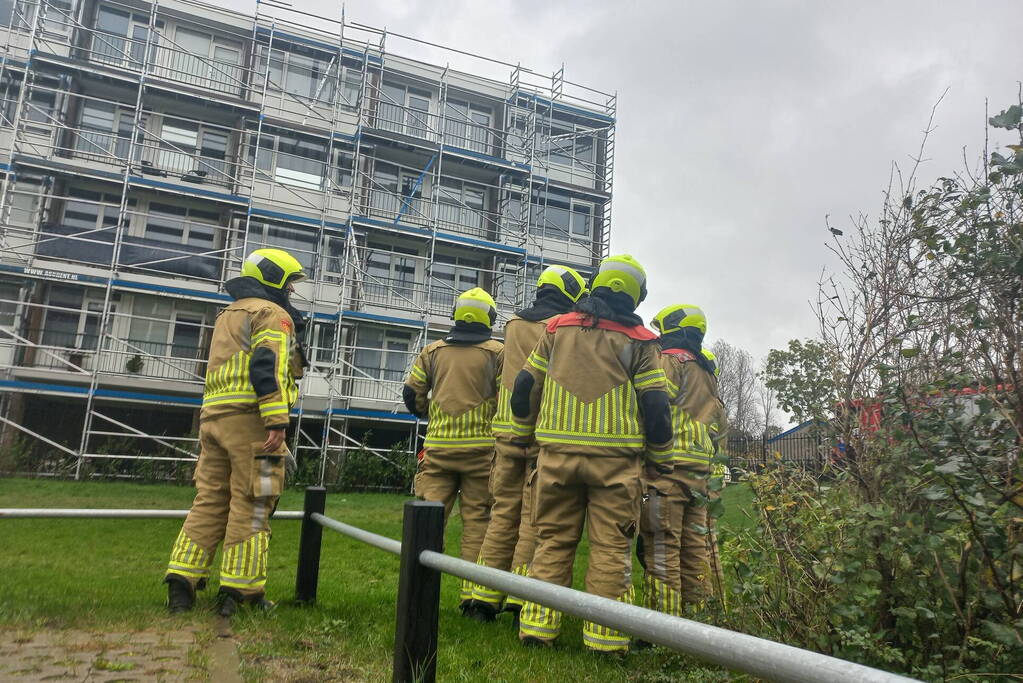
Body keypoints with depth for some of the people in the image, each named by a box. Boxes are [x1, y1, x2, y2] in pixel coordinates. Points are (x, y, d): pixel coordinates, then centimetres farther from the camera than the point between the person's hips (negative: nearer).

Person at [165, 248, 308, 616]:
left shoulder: (228, 315, 26)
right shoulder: (272, 314, -3)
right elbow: (268, 368, -17)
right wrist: (277, 422, -23)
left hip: (213, 416, 9)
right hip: (250, 419, -8)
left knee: (210, 500, 11)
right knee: (251, 505, -3)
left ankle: (182, 579, 7)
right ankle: (239, 590, 0)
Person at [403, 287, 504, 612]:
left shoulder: (433, 351, 7)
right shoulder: (497, 352, -1)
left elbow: (412, 394, 8)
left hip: (438, 445, 2)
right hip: (480, 448, -2)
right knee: (476, 520, 5)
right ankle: (472, 594, 7)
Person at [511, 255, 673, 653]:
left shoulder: (558, 329, 10)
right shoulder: (638, 341, 2)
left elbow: (524, 386, 11)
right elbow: (655, 405, -1)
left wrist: (525, 435, 23)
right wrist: (658, 457, 11)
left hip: (557, 453, 3)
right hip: (615, 457, -2)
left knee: (553, 539, 11)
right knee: (611, 546, 5)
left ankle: (537, 625, 11)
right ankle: (605, 636, 8)